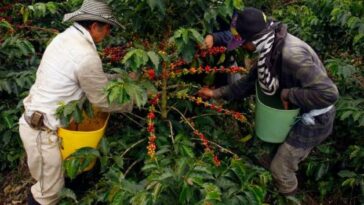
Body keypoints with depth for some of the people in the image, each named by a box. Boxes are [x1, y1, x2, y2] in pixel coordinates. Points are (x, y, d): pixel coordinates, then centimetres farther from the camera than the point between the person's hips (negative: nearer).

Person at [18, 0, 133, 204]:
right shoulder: (86, 56, -24)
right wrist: (131, 103, 2)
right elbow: (104, 101, -14)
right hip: (42, 130, -9)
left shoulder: (65, 38, 5)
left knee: (53, 180, 23)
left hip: (36, 119, 9)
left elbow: (93, 77, 15)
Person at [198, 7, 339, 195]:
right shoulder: (270, 48, -7)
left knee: (279, 167, 10)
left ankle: (288, 197, 40)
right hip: (298, 113, 8)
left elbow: (328, 93, -41)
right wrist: (216, 93, 3)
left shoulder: (291, 55, -38)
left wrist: (288, 94, -30)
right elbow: (251, 81, 4)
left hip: (313, 120, -7)